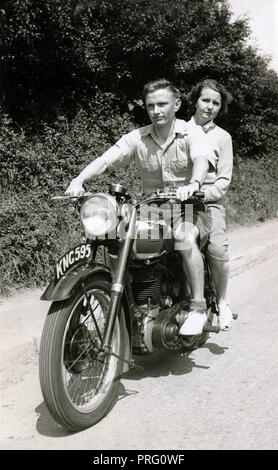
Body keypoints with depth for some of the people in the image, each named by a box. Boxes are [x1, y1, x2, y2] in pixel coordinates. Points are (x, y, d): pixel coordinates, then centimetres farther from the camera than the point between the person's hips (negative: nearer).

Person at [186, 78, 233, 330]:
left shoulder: (222, 137, 11)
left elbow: (224, 179, 5)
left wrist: (203, 195, -11)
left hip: (209, 200, -1)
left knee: (218, 248, -20)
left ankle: (222, 302, 2)